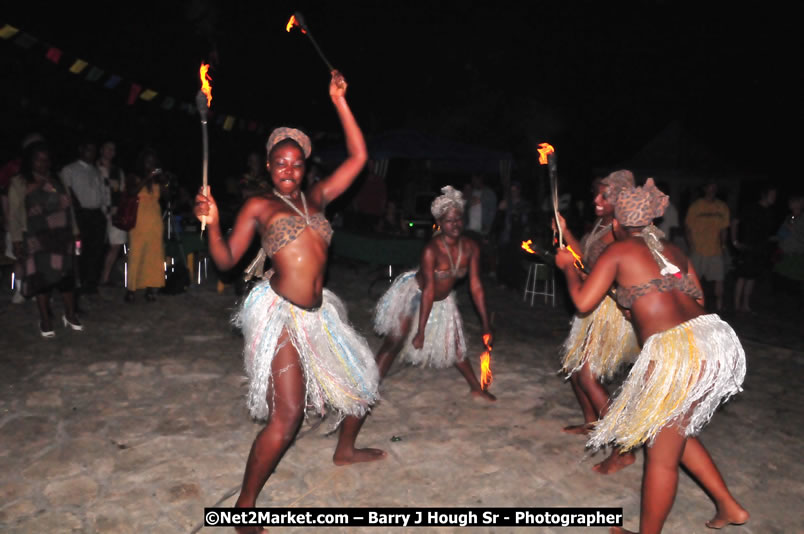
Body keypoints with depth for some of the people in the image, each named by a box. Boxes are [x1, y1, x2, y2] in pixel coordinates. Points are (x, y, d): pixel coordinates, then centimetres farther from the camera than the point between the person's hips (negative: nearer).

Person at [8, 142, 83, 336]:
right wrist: (17, 241, -7)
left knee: (67, 274, 0)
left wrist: (74, 232, 10)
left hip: (61, 238, 3)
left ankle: (70, 315, 15)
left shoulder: (56, 181, 13)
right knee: (42, 276, -2)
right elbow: (14, 214, 0)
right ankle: (45, 320, 10)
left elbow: (68, 208, 14)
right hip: (37, 240, -3)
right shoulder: (19, 184, 3)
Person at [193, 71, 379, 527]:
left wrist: (340, 103, 9)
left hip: (317, 314, 6)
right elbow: (227, 259, 0)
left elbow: (359, 157, 10)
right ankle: (245, 504, 6)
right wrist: (213, 224, -18)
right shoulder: (259, 206, 2)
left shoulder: (317, 199, 13)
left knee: (359, 381, 18)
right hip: (280, 313, -6)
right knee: (287, 415, -11)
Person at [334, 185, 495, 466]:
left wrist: (486, 325, 0)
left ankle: (477, 387, 56)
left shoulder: (471, 247, -8)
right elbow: (428, 291, -25)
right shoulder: (431, 249, -25)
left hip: (442, 301, 7)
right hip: (413, 293, -7)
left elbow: (476, 287, -3)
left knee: (455, 345, 24)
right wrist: (420, 331, -20)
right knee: (389, 350, -19)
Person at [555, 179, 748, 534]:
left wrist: (567, 267, 16)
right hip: (717, 339, 8)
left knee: (661, 454, 6)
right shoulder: (673, 250, 16)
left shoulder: (617, 251, 0)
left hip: (674, 352, -8)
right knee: (676, 435, 27)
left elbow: (583, 302, -1)